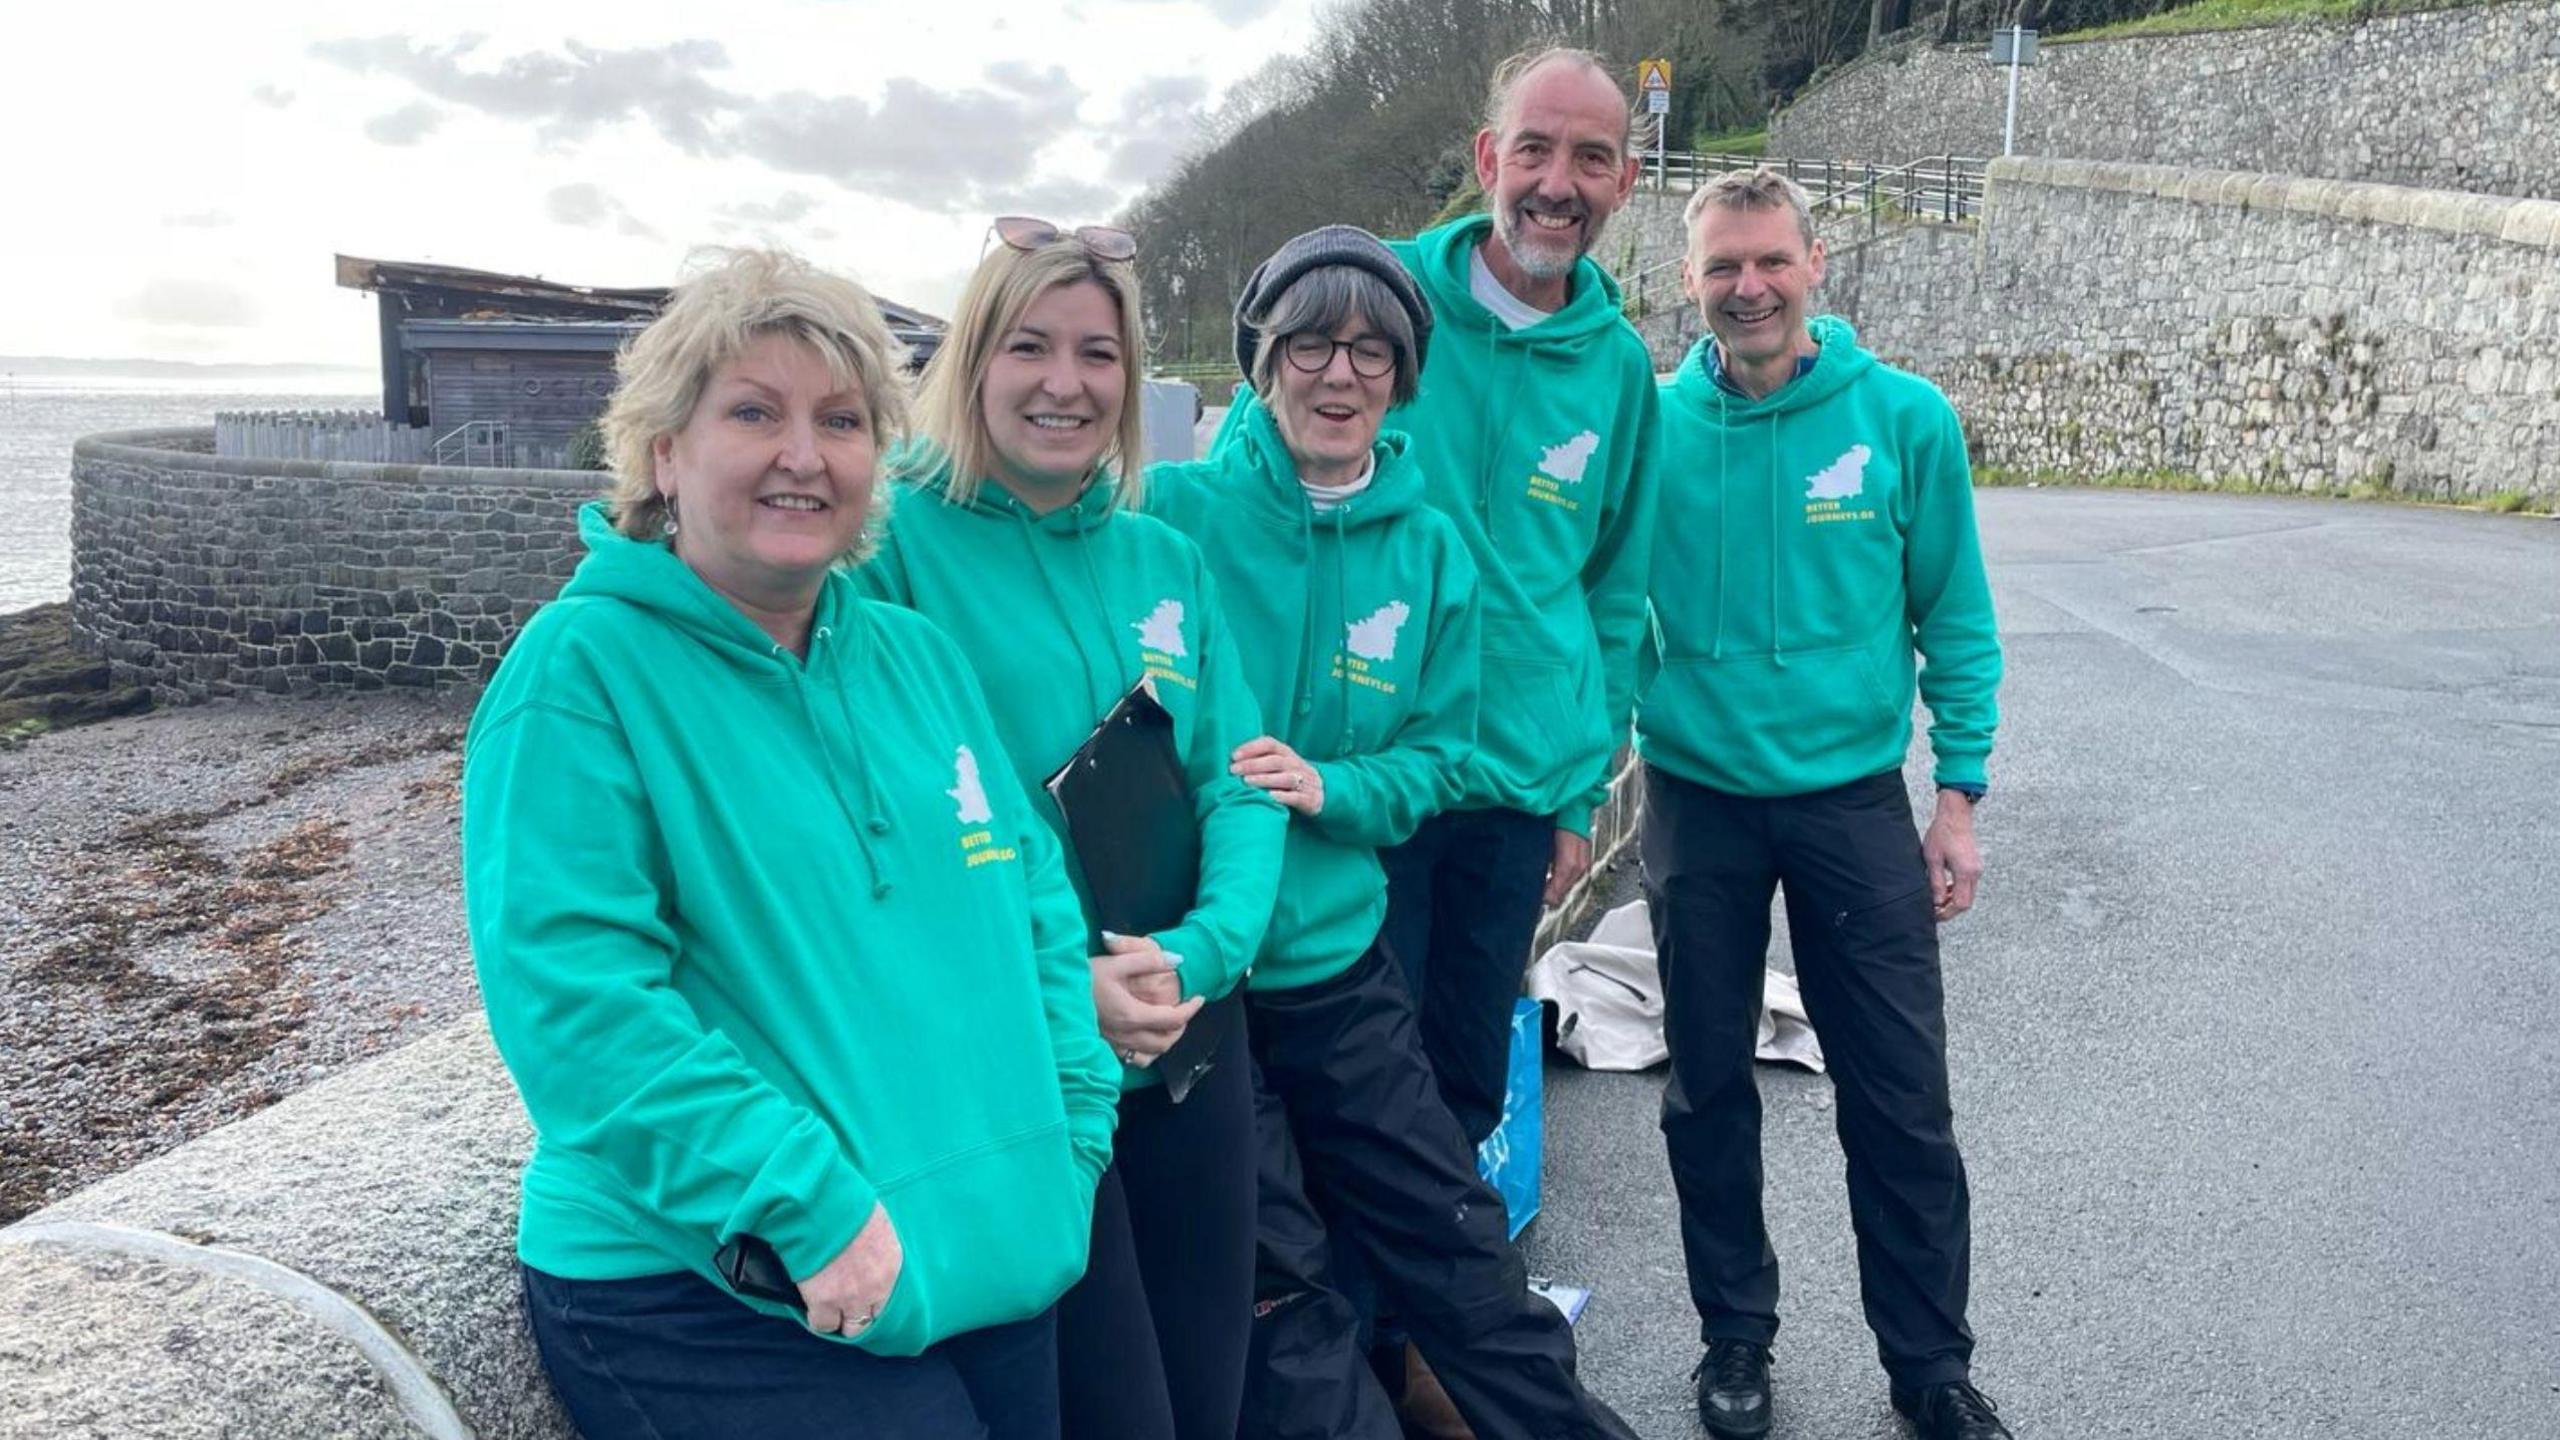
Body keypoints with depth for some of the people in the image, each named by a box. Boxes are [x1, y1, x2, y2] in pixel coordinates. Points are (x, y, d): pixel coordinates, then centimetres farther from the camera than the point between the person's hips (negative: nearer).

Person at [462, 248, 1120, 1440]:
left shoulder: (918, 656, 9)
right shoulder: (581, 668, -10)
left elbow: (1036, 896, 12)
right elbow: (573, 996, -19)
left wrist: (1070, 1134, 2)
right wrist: (812, 1209, -22)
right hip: (709, 1298, -6)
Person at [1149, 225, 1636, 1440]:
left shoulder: (1429, 551, 2)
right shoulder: (1176, 509, -11)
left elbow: (1435, 753, 4)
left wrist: (1327, 787, -14)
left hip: (1337, 954, 4)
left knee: (1451, 1235, 16)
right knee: (1276, 1292, 8)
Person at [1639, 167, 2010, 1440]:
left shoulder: (1904, 418, -6)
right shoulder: (1650, 426, -4)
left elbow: (1955, 620, 0)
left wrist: (1959, 795, -2)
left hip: (1854, 797, -1)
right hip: (1696, 799, 1)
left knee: (1902, 1100, 6)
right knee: (1708, 1088, 13)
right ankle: (1736, 1333, 33)